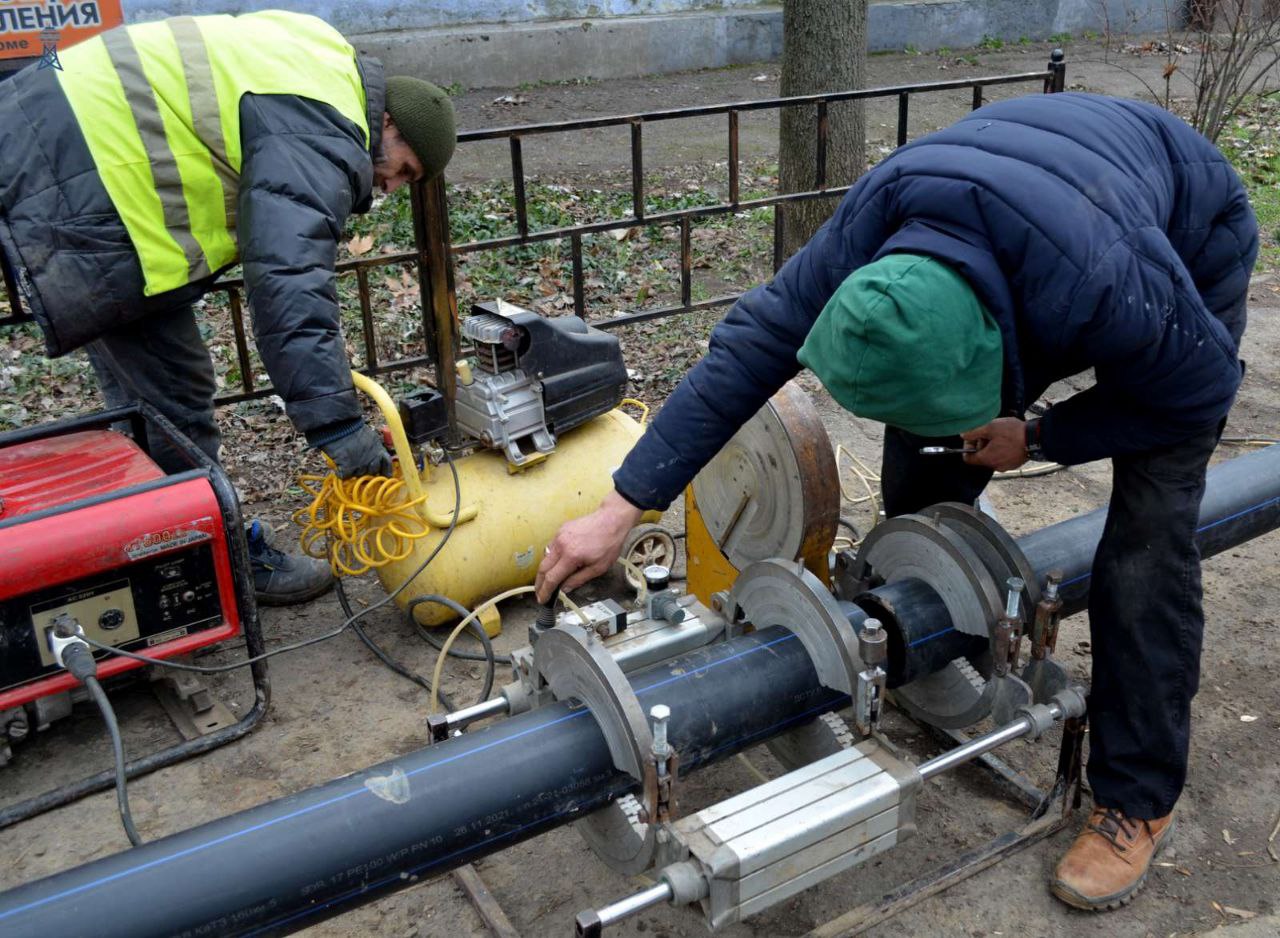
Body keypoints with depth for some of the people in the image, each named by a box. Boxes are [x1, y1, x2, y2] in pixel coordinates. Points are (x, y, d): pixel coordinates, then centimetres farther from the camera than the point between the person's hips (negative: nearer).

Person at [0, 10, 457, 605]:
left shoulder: (323, 62, 13)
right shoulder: (320, 137, -19)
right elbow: (290, 282, -31)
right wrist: (337, 423, -32)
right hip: (74, 190, -11)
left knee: (147, 385, 19)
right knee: (171, 394, -3)